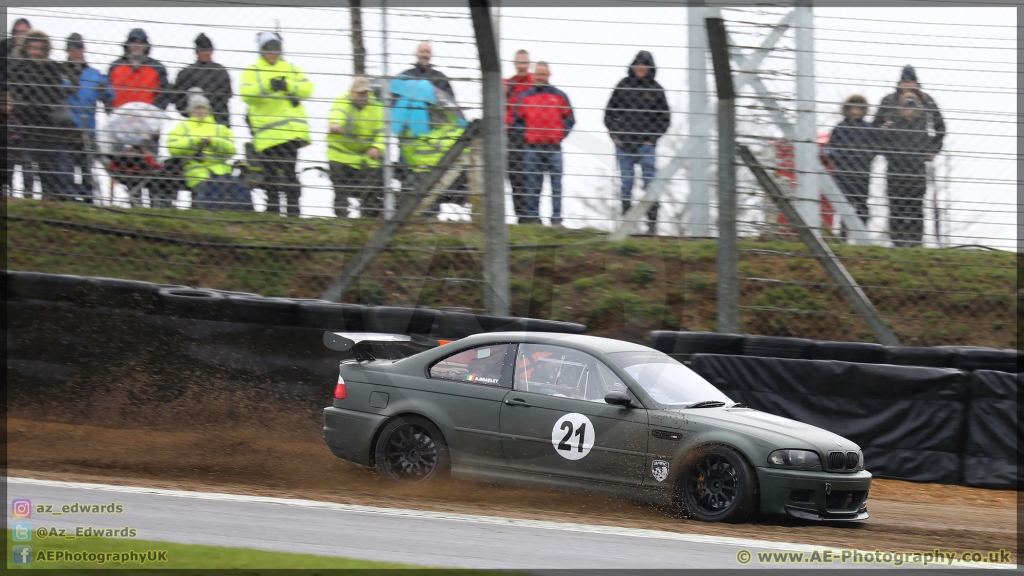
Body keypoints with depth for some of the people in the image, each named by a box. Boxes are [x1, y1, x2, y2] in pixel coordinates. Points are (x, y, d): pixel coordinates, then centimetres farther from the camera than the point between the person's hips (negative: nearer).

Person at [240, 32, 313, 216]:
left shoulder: (291, 69, 17)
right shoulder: (252, 72, 9)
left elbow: (307, 88, 5)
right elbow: (246, 95, -8)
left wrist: (288, 86, -12)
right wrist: (267, 87, -23)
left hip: (291, 130, 0)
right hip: (266, 131, 0)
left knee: (289, 171, -7)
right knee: (270, 173, 3)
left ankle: (293, 209, -7)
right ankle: (272, 210, 12)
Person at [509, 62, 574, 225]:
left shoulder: (559, 96, 8)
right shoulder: (524, 97, 9)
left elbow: (569, 119, 11)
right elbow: (516, 120, 13)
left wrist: (560, 135, -1)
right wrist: (525, 134, 0)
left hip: (554, 148, -1)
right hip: (533, 148, 1)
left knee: (556, 184, -3)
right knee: (533, 185, 2)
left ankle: (556, 218, -1)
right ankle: (532, 216, 6)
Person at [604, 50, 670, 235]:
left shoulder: (655, 89, 3)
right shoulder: (624, 85, 5)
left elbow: (665, 118, 8)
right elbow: (609, 112, 11)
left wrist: (653, 138, -1)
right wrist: (615, 135, 1)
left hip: (646, 145, -1)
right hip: (624, 146, 1)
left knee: (650, 184, -5)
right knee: (626, 183, 4)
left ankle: (652, 221, -2)